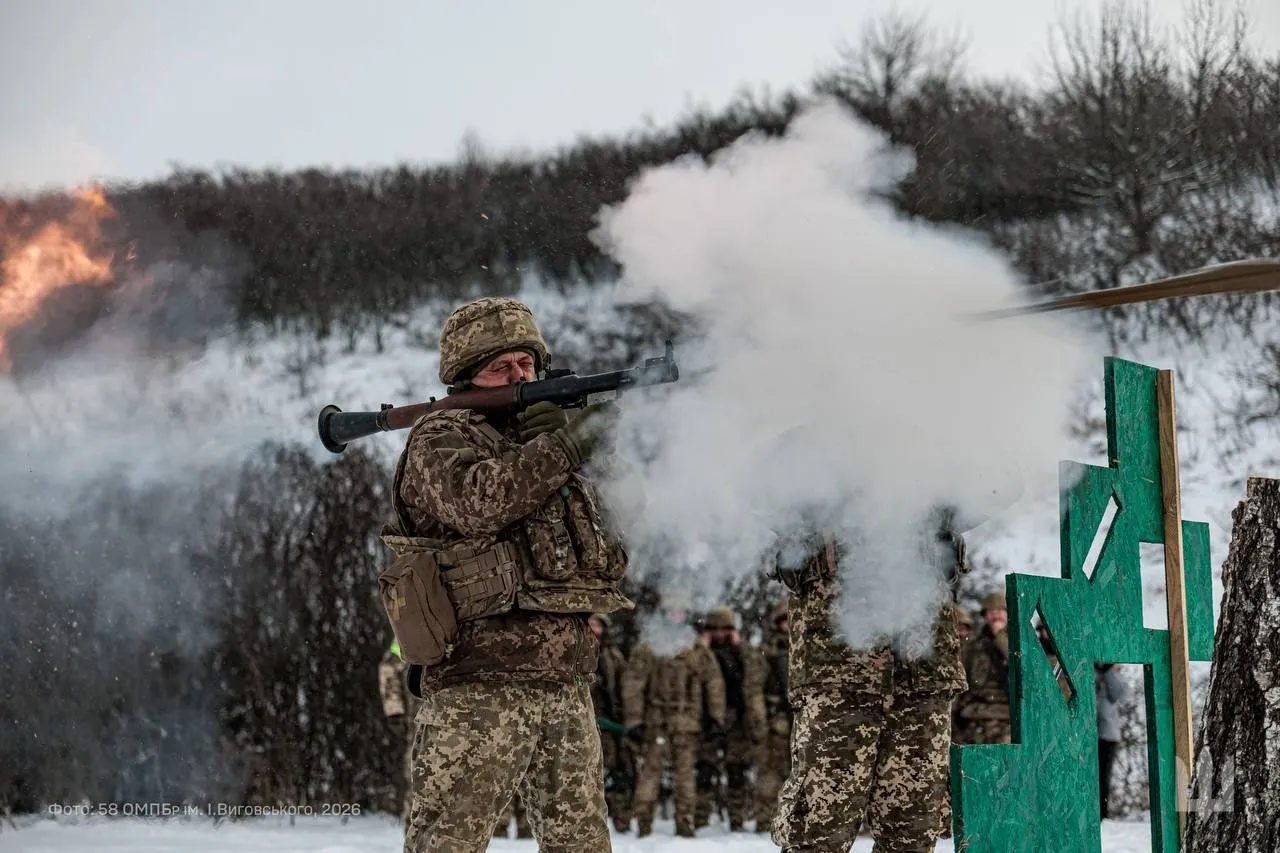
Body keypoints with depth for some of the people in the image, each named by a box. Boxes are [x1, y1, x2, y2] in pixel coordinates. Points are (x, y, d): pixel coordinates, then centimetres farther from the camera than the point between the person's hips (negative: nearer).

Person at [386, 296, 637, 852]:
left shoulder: (544, 437, 21)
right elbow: (476, 501, -22)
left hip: (566, 686, 7)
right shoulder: (441, 438, 1)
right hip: (480, 686, -7)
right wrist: (564, 443, -18)